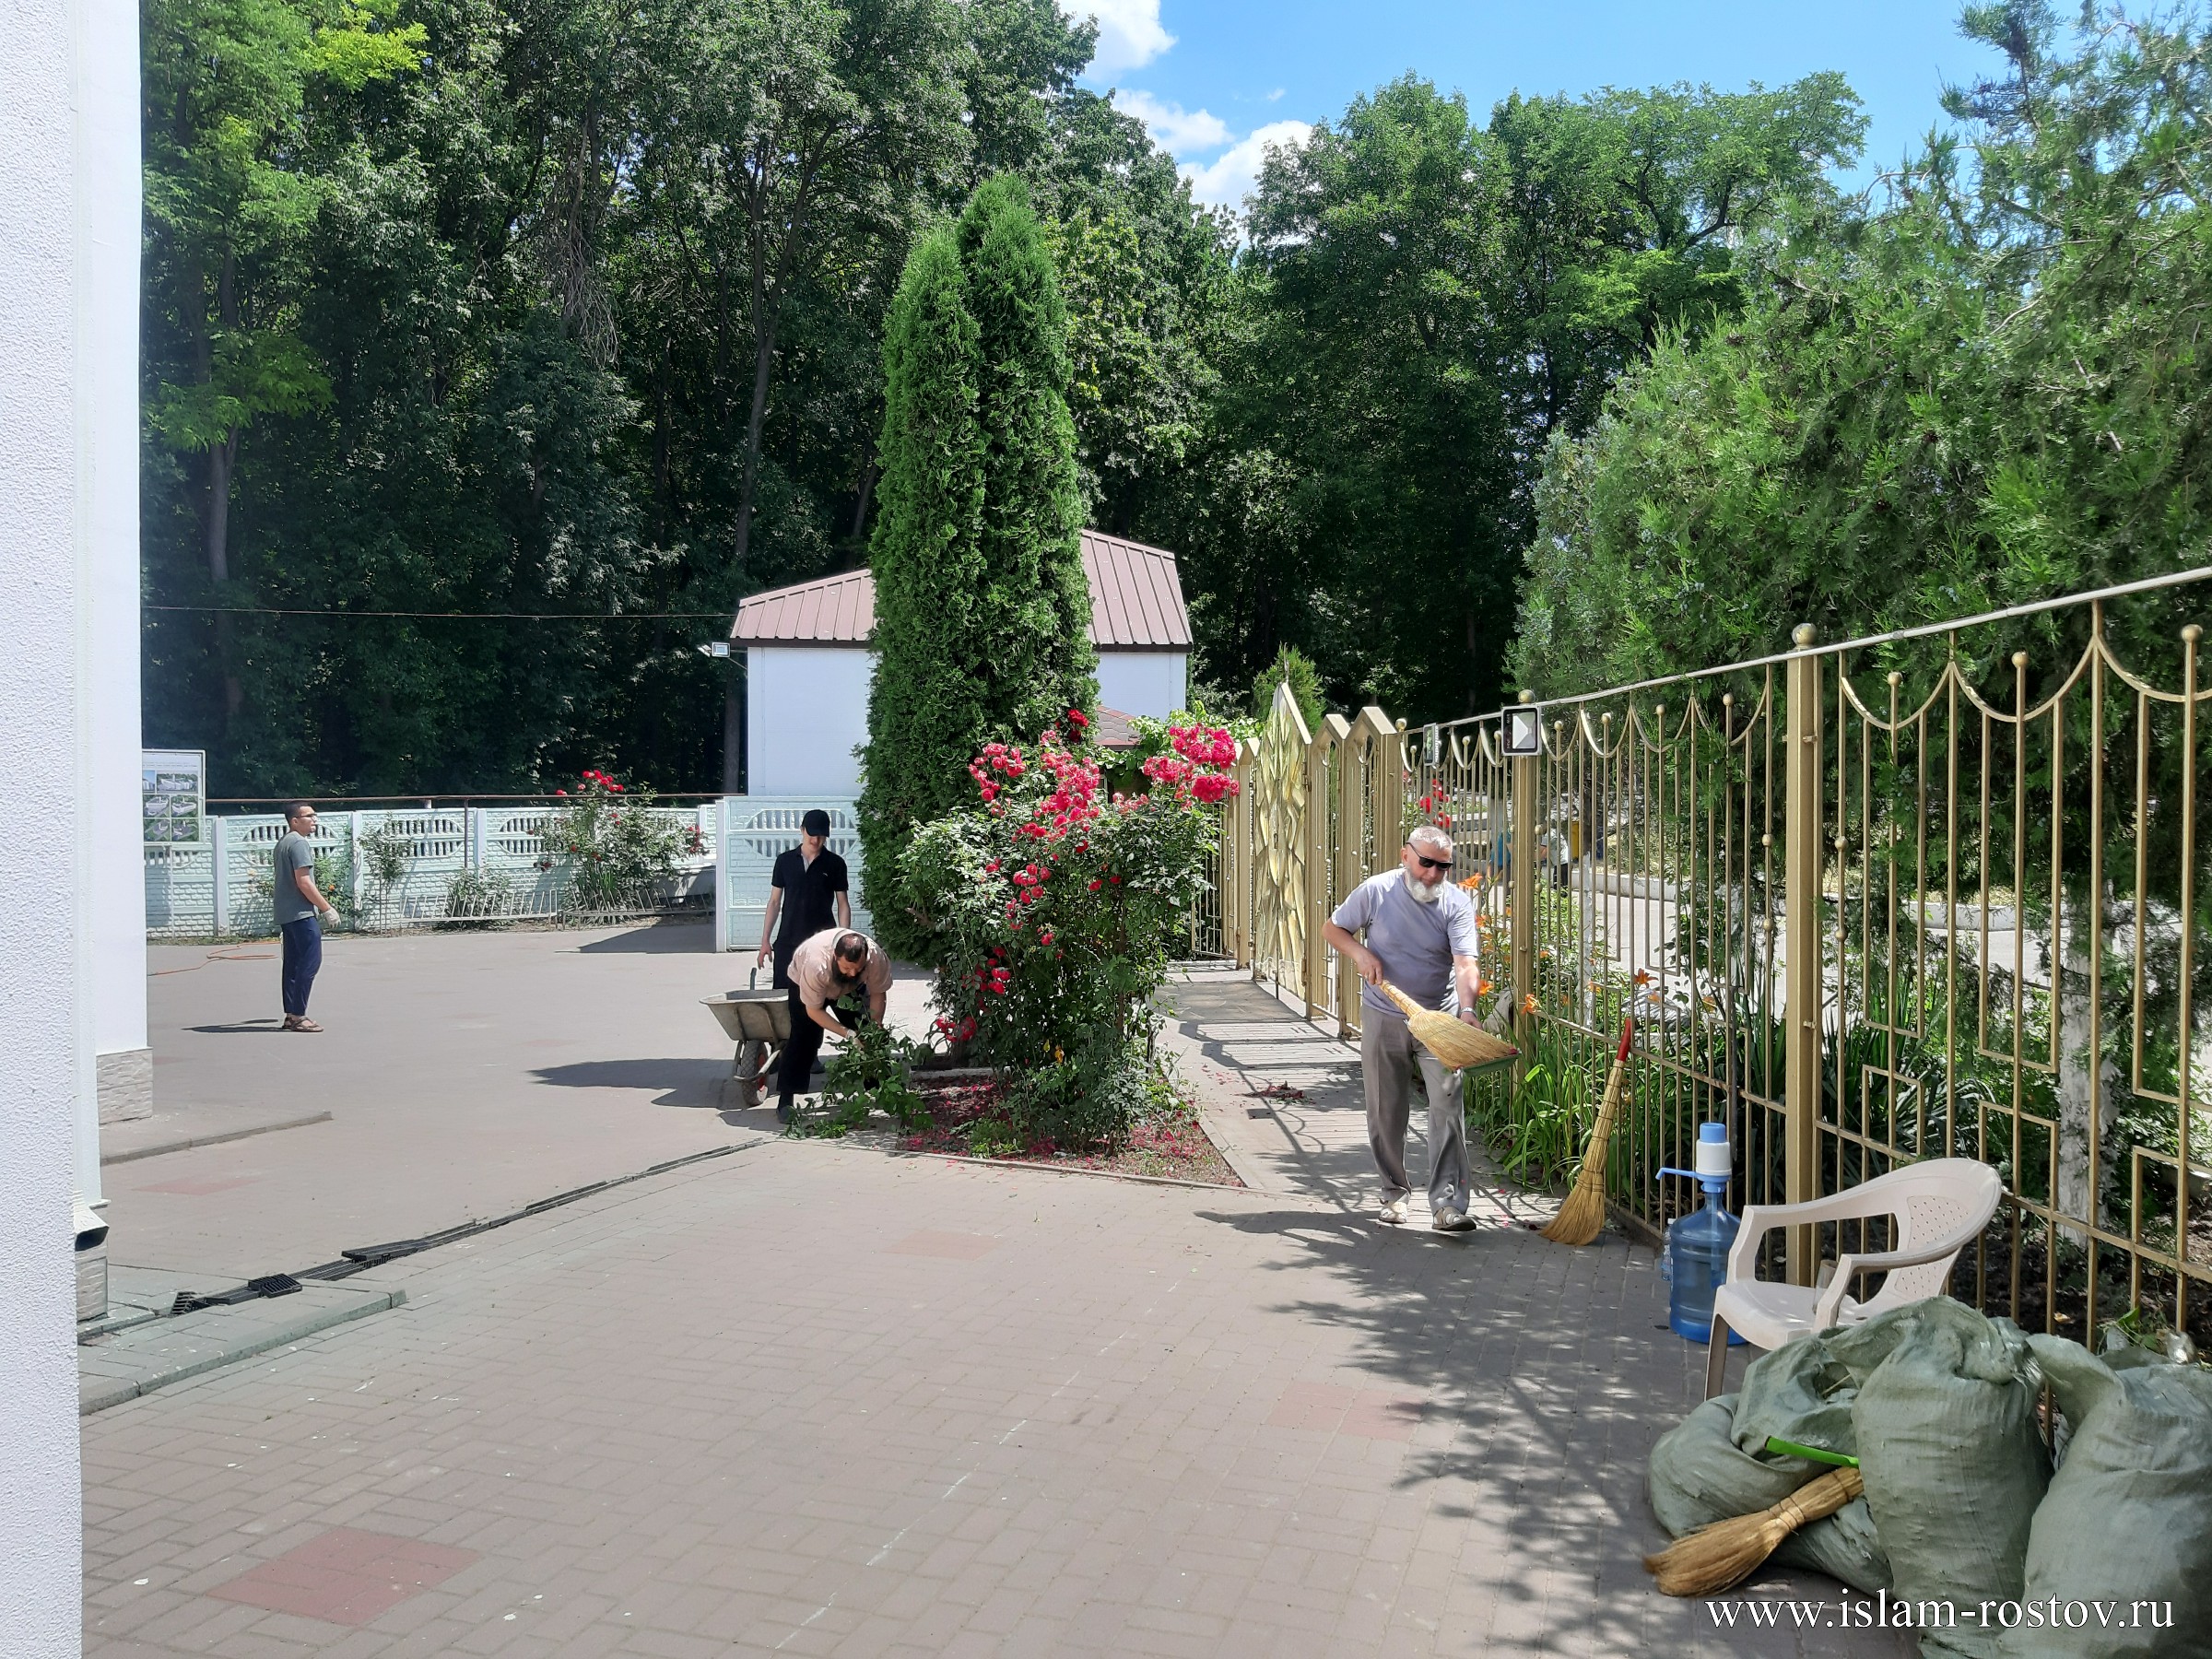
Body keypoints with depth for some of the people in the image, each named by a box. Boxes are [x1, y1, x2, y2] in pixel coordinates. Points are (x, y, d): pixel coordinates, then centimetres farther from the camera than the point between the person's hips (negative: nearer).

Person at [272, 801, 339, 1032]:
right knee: (310, 961, -9)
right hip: (301, 913, -10)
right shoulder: (299, 843, -13)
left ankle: (291, 1015, 14)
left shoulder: (283, 843, 17)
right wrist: (327, 908, -15)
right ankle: (298, 1016, -10)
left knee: (293, 963, 12)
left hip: (286, 913, 10)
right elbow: (303, 882, -19)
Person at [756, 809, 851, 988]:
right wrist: (765, 940, 5)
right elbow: (774, 902, 9)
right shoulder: (785, 860, 6)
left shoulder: (835, 864, 2)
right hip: (788, 941, 1)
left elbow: (843, 905, 4)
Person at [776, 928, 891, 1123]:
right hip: (803, 983, -3)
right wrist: (847, 1033, -38)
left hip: (850, 989, 4)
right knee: (804, 1039, -16)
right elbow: (813, 1010, -31)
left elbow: (878, 993, -17)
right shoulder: (816, 965, -45)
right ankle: (785, 1101, -10)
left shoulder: (876, 957, -36)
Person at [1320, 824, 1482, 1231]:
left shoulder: (1457, 904, -8)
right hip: (1383, 1018, 1)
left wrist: (1467, 1009, -37)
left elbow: (1465, 963, -20)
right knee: (1385, 1112, 8)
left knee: (1447, 1106, -11)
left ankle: (1447, 1204, -10)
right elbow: (1331, 928, 7)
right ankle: (1394, 1194, 25)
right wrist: (1360, 952, -13)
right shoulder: (1376, 891, -6)